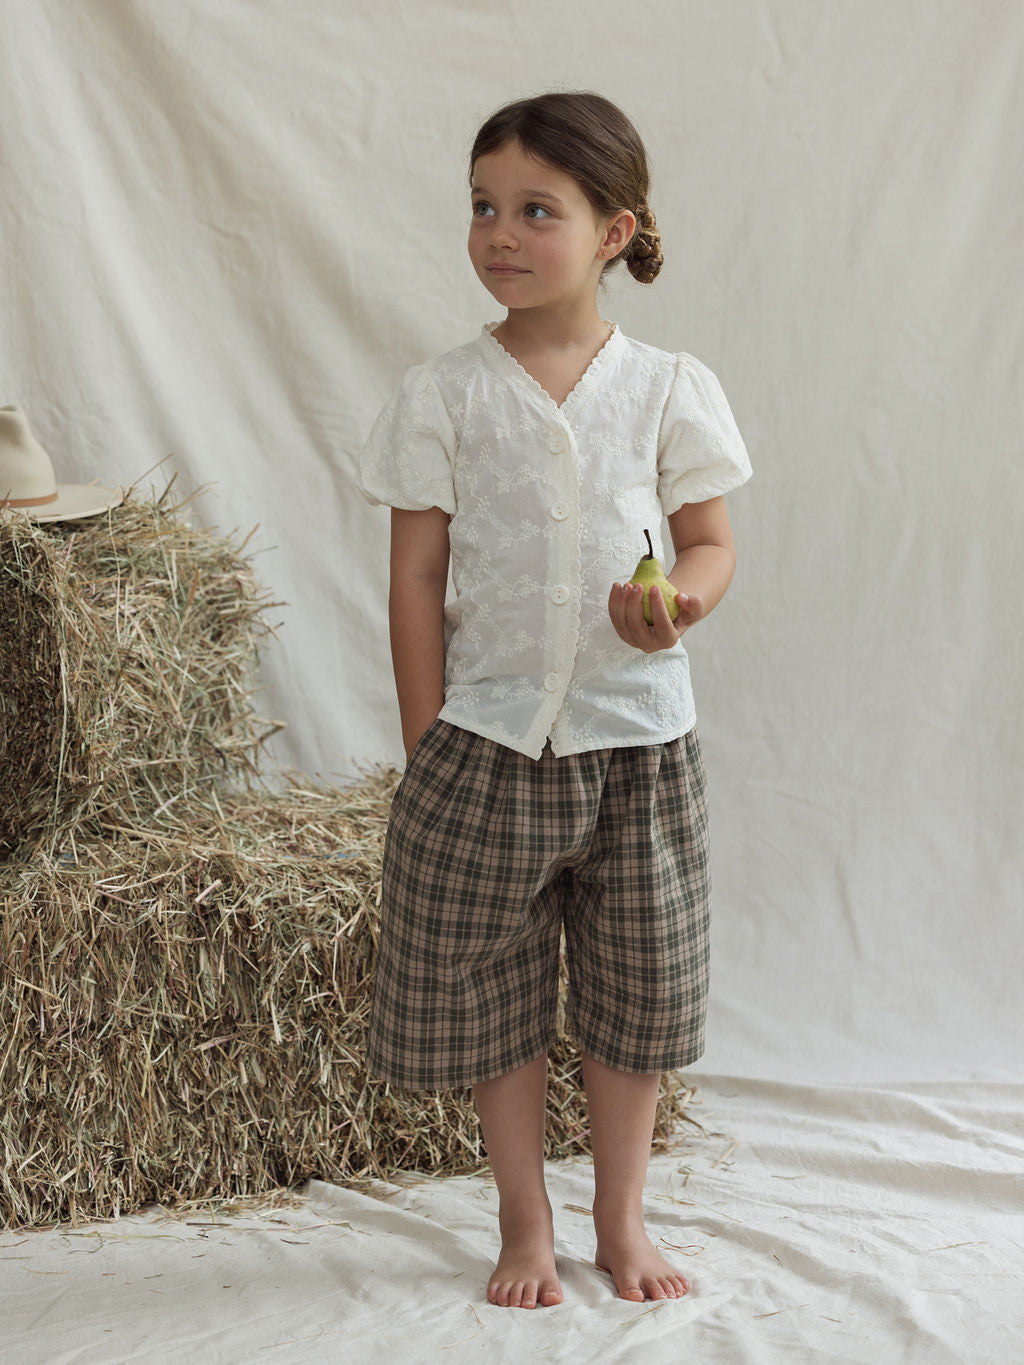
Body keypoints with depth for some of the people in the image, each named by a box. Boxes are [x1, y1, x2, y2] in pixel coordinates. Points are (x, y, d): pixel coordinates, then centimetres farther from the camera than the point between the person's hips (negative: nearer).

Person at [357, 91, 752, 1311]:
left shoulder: (671, 387, -1)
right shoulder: (443, 394, -3)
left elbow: (712, 543, 5)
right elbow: (417, 578, -2)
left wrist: (680, 601, -20)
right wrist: (427, 751, -4)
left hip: (639, 740, 1)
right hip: (489, 740, 0)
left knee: (636, 987, 11)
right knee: (491, 994, 8)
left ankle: (621, 1218, 31)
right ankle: (524, 1224, 28)